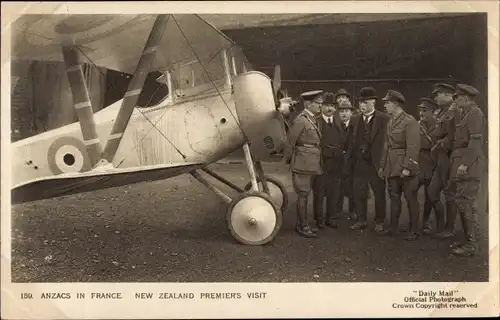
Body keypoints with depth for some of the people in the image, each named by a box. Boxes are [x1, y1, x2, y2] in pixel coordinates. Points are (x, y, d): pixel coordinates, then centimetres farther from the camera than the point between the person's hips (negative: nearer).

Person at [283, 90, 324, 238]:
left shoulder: (313, 120, 12)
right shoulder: (301, 120, -16)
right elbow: (290, 141, -14)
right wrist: (287, 159, -3)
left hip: (310, 164, 9)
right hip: (303, 164, -9)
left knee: (305, 195, 15)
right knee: (302, 195, -1)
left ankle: (302, 224, 25)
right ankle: (302, 226, 8)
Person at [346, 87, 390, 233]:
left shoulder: (384, 119, -8)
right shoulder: (356, 120, 8)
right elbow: (352, 141, 8)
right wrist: (349, 159, 1)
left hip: (376, 162, -4)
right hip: (359, 162, 4)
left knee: (379, 193, 10)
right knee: (358, 193, 9)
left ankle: (379, 222, 24)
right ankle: (361, 220, 23)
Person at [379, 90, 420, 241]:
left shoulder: (410, 121, -12)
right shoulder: (390, 122, 12)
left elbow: (413, 147, -17)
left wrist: (407, 167, -21)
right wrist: (383, 165, 15)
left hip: (405, 166, -7)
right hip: (392, 166, 7)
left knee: (411, 199, 2)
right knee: (394, 197, 13)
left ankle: (414, 230, 12)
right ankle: (393, 227, 23)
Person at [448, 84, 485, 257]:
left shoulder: (475, 113, -9)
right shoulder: (464, 113, 19)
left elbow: (476, 141, -16)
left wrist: (465, 163, -20)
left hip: (468, 166, -9)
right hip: (460, 164, 9)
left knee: (466, 204, -8)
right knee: (463, 203, 12)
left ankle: (470, 245, -2)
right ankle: (468, 240, 20)